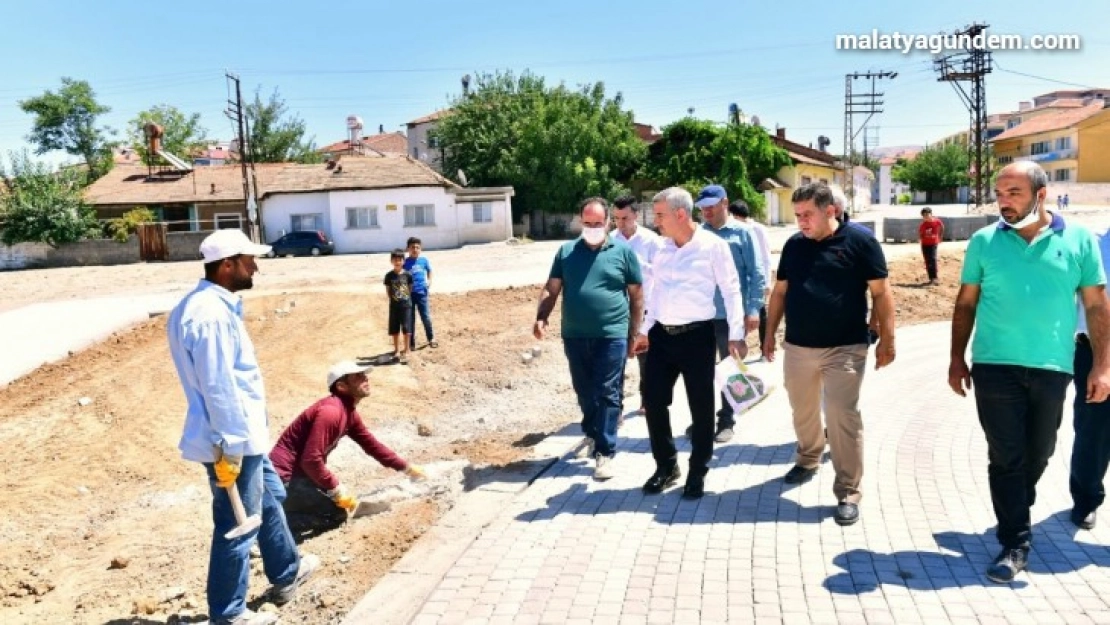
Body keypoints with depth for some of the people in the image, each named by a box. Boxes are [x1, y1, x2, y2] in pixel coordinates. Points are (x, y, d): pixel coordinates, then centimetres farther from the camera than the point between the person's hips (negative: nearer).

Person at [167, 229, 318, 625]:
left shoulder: (214, 306, 9)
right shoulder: (211, 314, -24)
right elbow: (218, 388, -26)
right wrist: (229, 448, -23)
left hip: (245, 434, 11)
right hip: (234, 441, -11)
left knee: (270, 498, 26)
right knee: (237, 527, 3)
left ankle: (287, 574, 45)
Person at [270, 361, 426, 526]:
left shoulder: (349, 412, 7)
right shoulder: (331, 411, -24)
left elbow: (371, 444, 18)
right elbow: (311, 460, -29)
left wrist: (406, 467, 18)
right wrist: (337, 489, -18)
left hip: (300, 472, 10)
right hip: (285, 478, -10)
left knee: (341, 497, 19)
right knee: (336, 513, -11)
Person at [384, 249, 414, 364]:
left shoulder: (408, 275, -4)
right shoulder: (389, 275, -3)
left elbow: (410, 289, 7)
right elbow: (388, 291, 7)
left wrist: (406, 299, 4)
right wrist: (393, 299, 3)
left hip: (406, 305, -1)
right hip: (394, 306, 1)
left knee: (406, 329, -3)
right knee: (395, 330, 8)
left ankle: (406, 352, 8)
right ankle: (397, 350, 22)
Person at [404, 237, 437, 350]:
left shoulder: (424, 260, 0)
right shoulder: (405, 262, -5)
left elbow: (429, 271, 17)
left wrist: (429, 281, 3)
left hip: (422, 293, 1)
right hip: (409, 294, -1)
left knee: (426, 317, 5)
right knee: (410, 319, 7)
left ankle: (431, 339, 23)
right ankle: (411, 343, 17)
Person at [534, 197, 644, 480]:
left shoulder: (623, 252, 2)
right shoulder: (566, 251, 8)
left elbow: (637, 295, 4)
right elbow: (551, 289, 8)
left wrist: (634, 334, 2)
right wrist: (541, 317, -8)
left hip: (611, 336, -3)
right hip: (575, 336, 3)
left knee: (607, 394, -2)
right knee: (585, 392, 15)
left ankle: (605, 452, 4)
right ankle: (594, 432, 38)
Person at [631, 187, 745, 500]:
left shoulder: (713, 246, -8)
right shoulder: (662, 248, 9)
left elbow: (731, 291, -6)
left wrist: (735, 335, -9)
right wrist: (645, 330, 19)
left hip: (697, 336, -5)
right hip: (661, 335, 5)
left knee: (701, 407, 5)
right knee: (654, 402, 7)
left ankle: (698, 472, 23)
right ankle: (666, 465, 26)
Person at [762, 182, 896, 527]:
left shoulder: (860, 241, -7)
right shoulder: (793, 245, 6)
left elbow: (881, 293, -5)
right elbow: (780, 292, 14)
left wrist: (886, 340, -7)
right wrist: (769, 334, 13)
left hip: (845, 348, -4)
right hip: (797, 346, 5)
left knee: (843, 417, -5)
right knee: (803, 412, 17)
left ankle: (848, 493, 3)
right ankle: (808, 460, 42)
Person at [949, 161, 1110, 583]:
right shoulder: (984, 242, 0)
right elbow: (966, 304, 5)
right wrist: (957, 359, 3)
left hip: (1052, 368, 1)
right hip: (995, 367, -1)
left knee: (1037, 454, 16)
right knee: (1006, 457, 1)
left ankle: (1014, 516, 39)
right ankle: (1015, 543, 10)